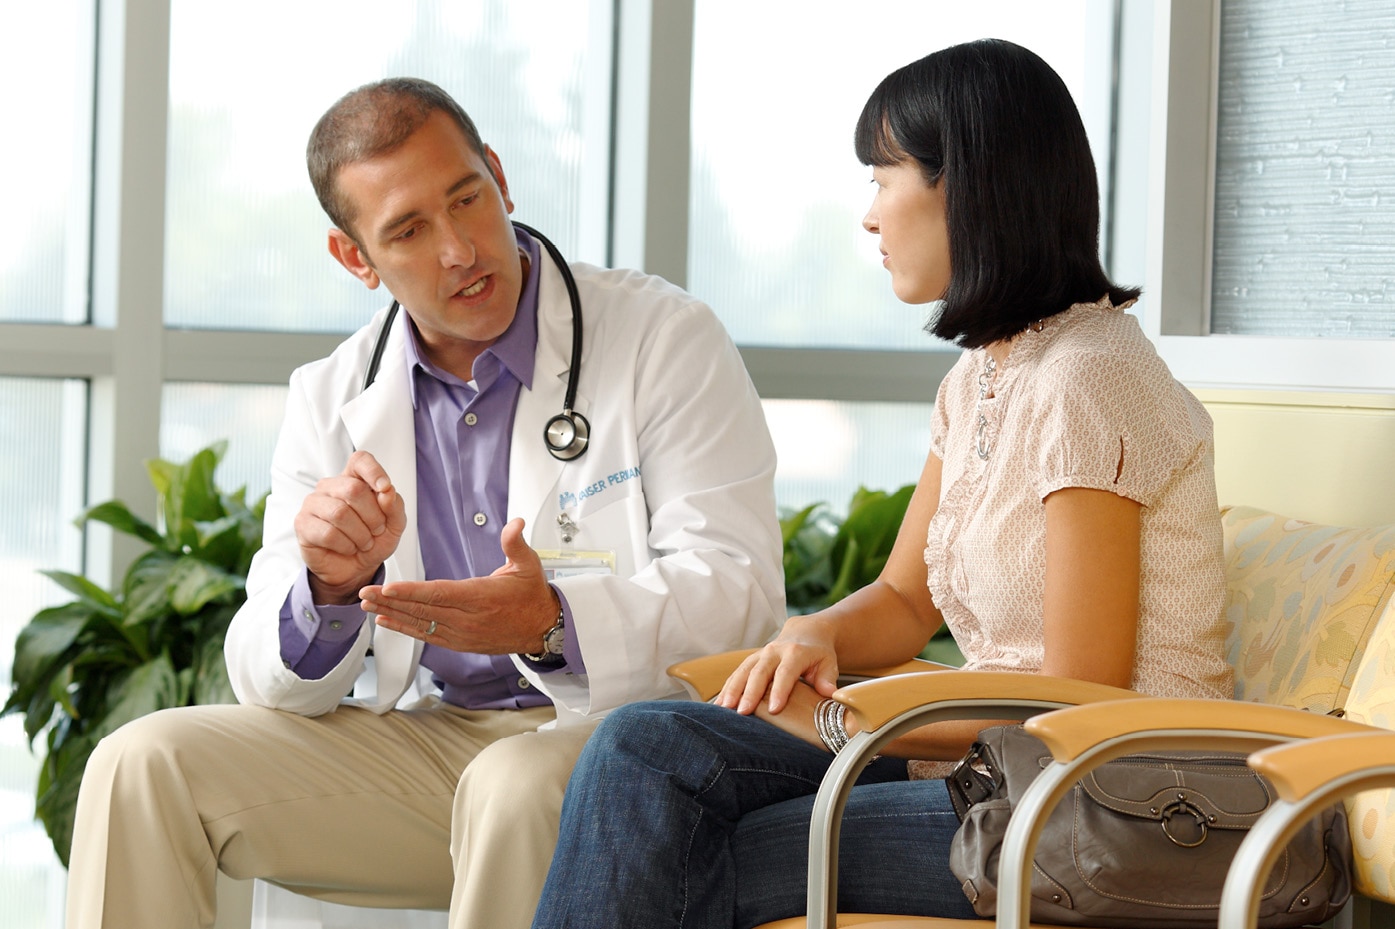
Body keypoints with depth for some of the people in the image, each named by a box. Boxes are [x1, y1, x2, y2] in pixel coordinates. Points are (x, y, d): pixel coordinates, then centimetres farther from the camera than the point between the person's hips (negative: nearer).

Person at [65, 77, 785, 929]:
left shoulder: (667, 340, -4)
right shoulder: (330, 399, 9)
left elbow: (739, 587, -13)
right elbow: (272, 681, 6)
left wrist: (553, 625, -31)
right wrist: (331, 587, -19)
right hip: (416, 737, 4)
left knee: (515, 787, -38)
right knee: (142, 766, -15)